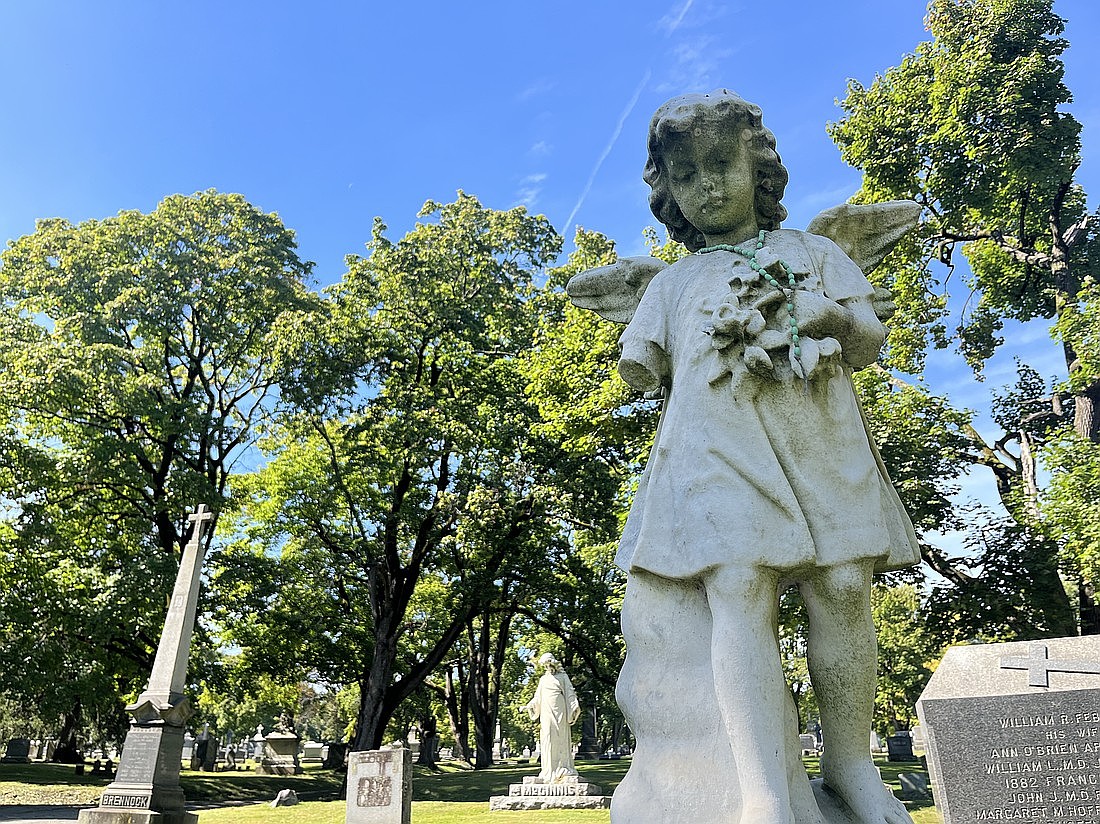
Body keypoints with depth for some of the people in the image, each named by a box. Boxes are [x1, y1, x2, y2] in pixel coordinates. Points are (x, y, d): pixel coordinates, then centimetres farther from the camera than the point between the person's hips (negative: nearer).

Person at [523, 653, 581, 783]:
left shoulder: (563, 677, 6)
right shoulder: (543, 679, 17)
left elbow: (570, 692, -1)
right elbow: (537, 697, 23)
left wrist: (575, 706, -13)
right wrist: (527, 706, 15)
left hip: (559, 710, -3)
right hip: (546, 711, 3)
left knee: (561, 737, -5)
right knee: (548, 738, -1)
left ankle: (563, 767, -2)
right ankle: (550, 770, 1)